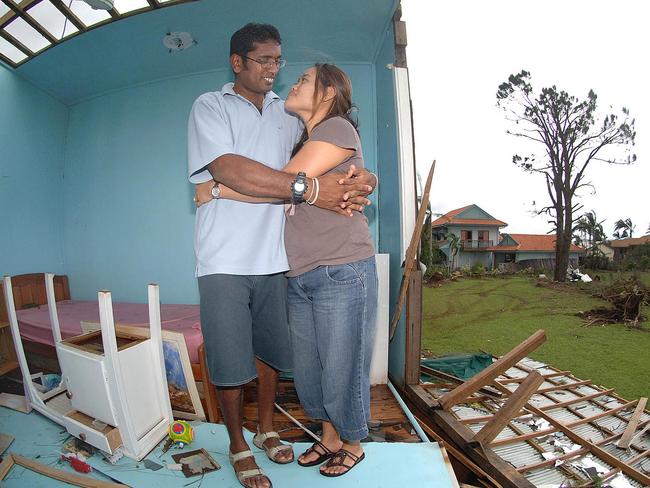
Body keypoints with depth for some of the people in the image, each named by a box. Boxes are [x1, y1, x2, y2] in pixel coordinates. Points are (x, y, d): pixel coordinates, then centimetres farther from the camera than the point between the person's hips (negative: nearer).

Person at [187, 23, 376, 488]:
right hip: (225, 258, -3)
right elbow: (228, 168, -17)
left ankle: (266, 428, 37)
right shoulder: (210, 106, 2)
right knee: (230, 360, 5)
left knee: (270, 349, 15)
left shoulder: (288, 114, 15)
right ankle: (239, 446, 27)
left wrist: (363, 179, -11)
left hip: (274, 255, 4)